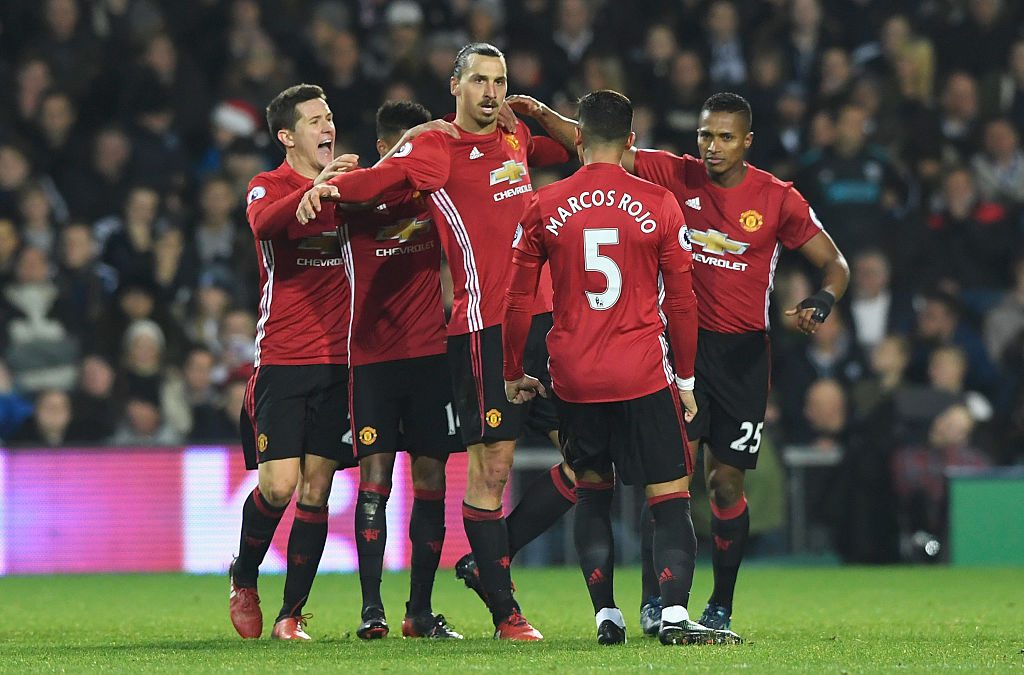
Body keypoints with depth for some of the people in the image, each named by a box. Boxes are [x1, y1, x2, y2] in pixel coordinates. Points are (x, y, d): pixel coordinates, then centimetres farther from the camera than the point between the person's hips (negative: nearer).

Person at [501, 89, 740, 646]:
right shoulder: (658, 204, -2)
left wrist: (513, 373, 17)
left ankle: (606, 616, 10)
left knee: (592, 492, 16)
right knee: (670, 495, 0)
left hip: (574, 377, 2)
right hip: (643, 374, -2)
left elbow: (518, 301, 5)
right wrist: (685, 377, 11)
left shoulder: (544, 207, 0)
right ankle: (674, 616, -16)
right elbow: (681, 301, 1)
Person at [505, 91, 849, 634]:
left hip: (742, 353, 0)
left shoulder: (777, 198, -4)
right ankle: (654, 603, -9)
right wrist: (542, 116, -16)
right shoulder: (675, 176, -2)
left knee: (726, 482, 4)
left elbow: (834, 264, 2)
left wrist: (821, 303, -19)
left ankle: (721, 607, 17)